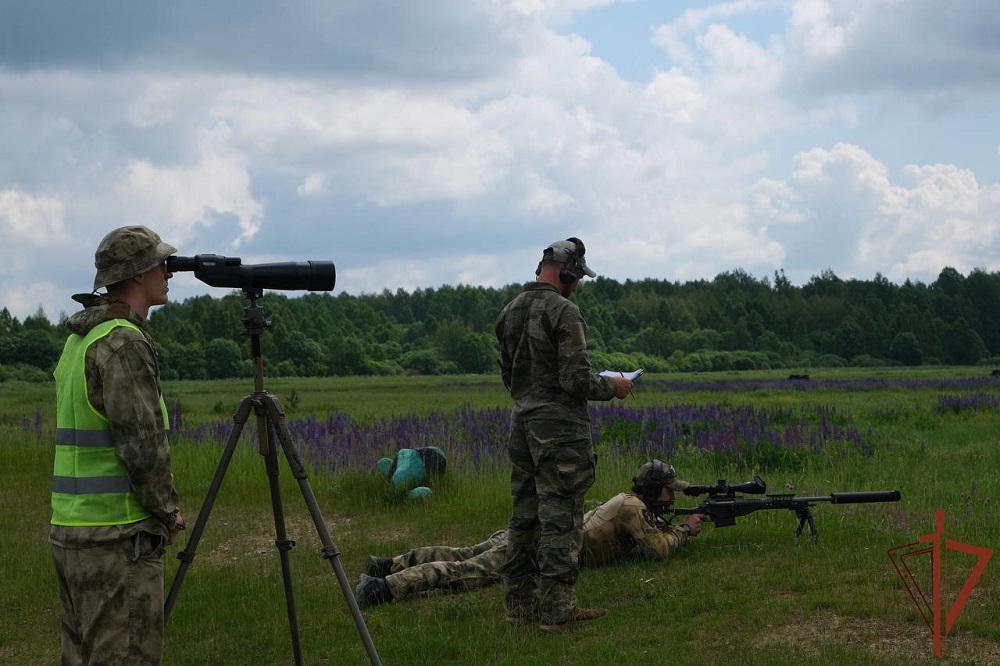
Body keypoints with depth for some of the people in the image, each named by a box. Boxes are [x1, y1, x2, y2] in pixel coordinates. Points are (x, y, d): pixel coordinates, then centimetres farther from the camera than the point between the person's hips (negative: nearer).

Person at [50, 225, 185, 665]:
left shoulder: (78, 339, 16)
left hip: (69, 530, 10)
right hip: (119, 535, -10)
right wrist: (168, 512, -6)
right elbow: (143, 444, -20)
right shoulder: (123, 343, -15)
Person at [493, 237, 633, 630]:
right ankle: (557, 606, -4)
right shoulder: (564, 312, -15)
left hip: (522, 422, 8)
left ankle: (520, 600, 17)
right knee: (560, 517, -5)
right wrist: (613, 387, -3)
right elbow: (576, 380, -19)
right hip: (559, 428, -8)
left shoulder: (510, 311, 11)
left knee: (525, 513, 12)